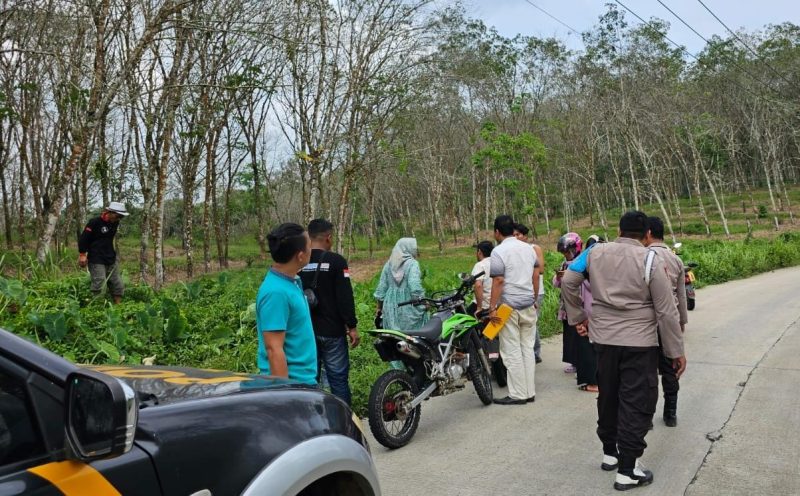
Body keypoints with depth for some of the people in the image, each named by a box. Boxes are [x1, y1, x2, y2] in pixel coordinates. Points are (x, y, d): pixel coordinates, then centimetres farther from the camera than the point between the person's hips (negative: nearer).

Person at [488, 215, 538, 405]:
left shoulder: (499, 251, -11)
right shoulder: (528, 248, 11)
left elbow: (498, 281, -16)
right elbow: (535, 277, 17)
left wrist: (492, 308, -13)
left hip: (509, 307, -7)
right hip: (529, 306, 7)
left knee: (512, 352, -1)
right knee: (527, 349, 10)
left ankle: (518, 394, 2)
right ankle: (530, 392, 14)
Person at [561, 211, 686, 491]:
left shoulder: (595, 253, 1)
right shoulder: (649, 260, -9)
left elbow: (568, 282, 4)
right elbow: (666, 311, -8)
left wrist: (577, 317, 13)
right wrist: (676, 351, -1)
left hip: (603, 339, 4)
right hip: (639, 342, -4)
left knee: (608, 397, 19)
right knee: (636, 404, 3)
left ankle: (610, 453, 34)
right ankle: (627, 470, 6)